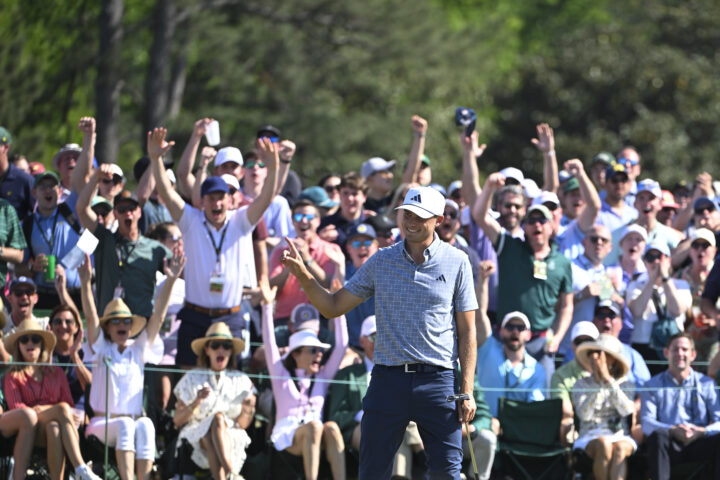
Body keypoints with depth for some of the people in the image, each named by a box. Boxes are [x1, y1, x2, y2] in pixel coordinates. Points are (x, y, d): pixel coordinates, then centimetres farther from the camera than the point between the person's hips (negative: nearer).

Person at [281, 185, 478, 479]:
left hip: (437, 379, -2)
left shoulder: (456, 262, 3)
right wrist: (303, 276, -5)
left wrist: (467, 391, -2)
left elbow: (467, 331, 5)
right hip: (387, 378, 2)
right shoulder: (381, 261, 9)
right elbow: (333, 307, 12)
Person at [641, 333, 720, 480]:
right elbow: (647, 423, -3)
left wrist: (701, 431, -21)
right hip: (670, 445, -1)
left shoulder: (706, 384, 12)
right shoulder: (653, 385, 10)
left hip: (698, 444, 1)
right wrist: (673, 430, -23)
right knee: (657, 436, -35)